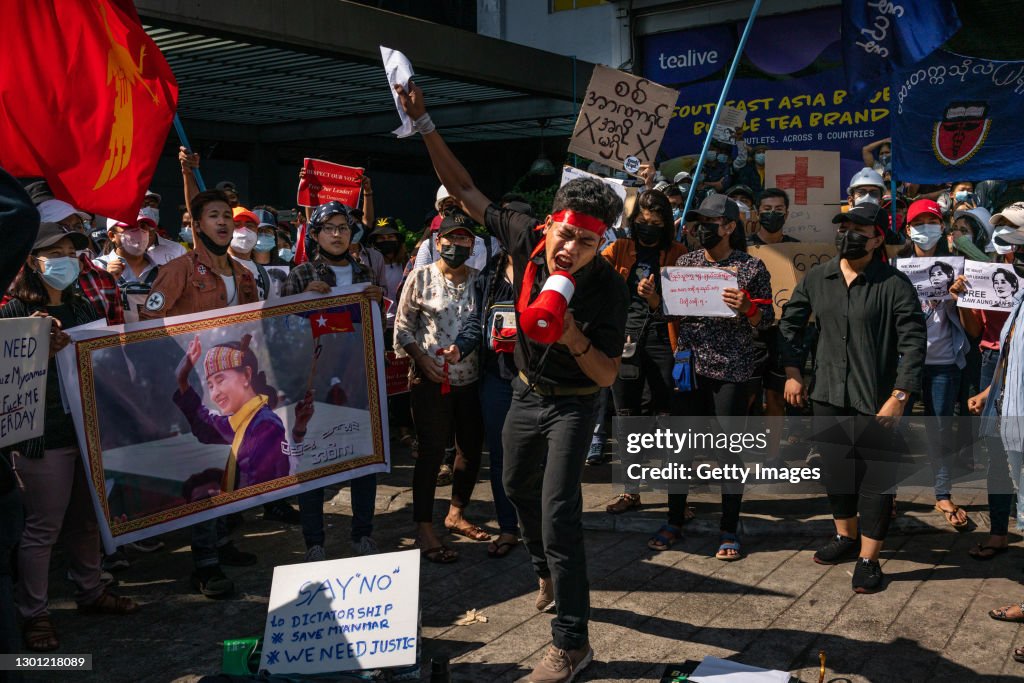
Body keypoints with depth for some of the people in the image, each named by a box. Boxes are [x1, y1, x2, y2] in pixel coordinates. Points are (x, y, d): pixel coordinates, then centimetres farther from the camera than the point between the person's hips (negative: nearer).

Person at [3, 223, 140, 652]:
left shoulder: (83, 310, 11)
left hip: (88, 429, 6)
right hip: (42, 437, -6)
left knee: (87, 519, 17)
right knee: (42, 528, 3)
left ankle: (90, 592, 32)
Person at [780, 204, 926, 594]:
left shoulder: (894, 284, -11)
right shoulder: (816, 279, 3)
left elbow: (913, 341, -12)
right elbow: (790, 322, 15)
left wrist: (899, 396, -16)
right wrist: (792, 371, 8)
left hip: (875, 400, -5)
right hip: (828, 395, 5)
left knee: (875, 478, 2)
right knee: (834, 469, 18)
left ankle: (868, 558, 13)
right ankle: (846, 536, 38)